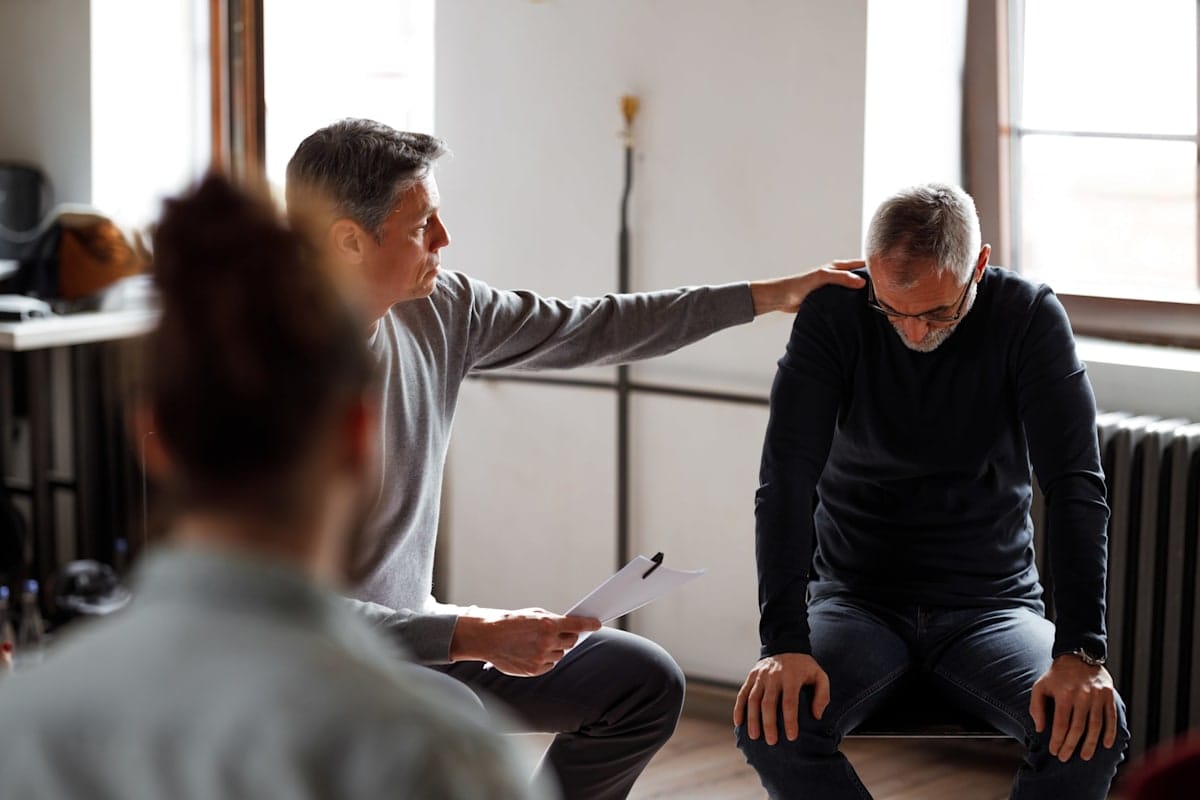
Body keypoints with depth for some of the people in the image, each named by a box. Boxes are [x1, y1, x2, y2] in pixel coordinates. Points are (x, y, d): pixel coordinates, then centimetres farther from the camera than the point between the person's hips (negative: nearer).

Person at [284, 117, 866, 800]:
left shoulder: (438, 308, -3)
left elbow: (590, 329, 9)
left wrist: (769, 296, 12)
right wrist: (480, 637, -30)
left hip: (416, 625, 8)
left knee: (645, 680, 5)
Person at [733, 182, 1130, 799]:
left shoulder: (1029, 316, -9)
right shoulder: (832, 315, -9)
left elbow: (1075, 485, -14)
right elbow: (787, 477, -16)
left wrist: (1080, 650, -26)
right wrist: (785, 642, -28)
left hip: (991, 608, 0)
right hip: (858, 602, 0)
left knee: (1093, 731, -29)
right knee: (769, 722, -30)